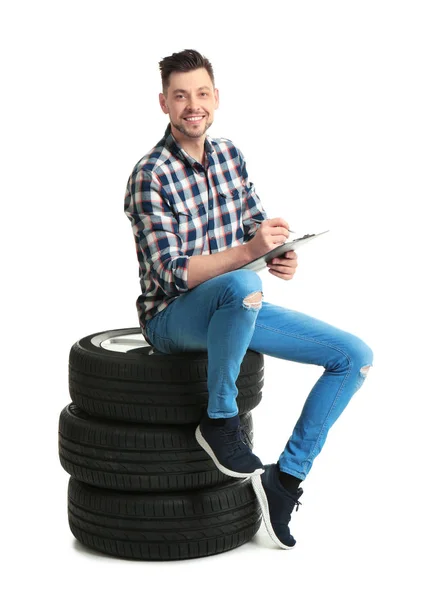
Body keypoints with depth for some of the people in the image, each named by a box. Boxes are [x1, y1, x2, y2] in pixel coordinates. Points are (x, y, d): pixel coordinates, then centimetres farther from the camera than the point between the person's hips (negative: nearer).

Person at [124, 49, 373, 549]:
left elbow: (254, 226, 12)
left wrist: (279, 257, -11)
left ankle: (287, 476, 1)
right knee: (242, 286, -41)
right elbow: (172, 274, -22)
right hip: (172, 317, -7)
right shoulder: (151, 176, -16)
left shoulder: (228, 155, 5)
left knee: (355, 356, -3)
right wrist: (246, 252, -35)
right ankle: (220, 419, -20)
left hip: (233, 308, 7)